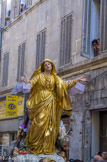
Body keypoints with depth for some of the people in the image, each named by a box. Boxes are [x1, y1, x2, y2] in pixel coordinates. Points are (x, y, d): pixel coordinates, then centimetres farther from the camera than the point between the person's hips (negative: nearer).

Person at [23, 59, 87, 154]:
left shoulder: (55, 78, 17)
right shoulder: (39, 76, 9)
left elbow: (65, 84, 14)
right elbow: (31, 83, -3)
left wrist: (76, 80, 8)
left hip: (51, 103, 3)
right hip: (41, 101, -3)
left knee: (50, 124, -3)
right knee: (39, 123, -11)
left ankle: (47, 148, -2)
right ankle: (35, 148, -6)